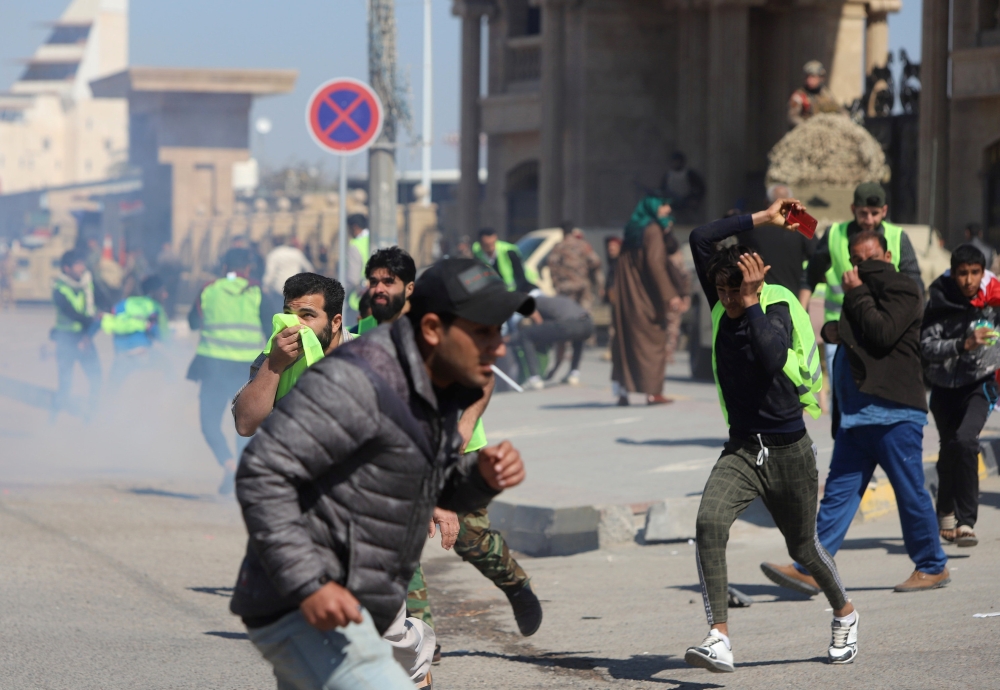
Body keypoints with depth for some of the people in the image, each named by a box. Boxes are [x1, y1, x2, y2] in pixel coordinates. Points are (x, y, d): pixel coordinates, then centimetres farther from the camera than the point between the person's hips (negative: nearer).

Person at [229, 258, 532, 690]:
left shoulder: (437, 384, 9)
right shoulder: (356, 381, -21)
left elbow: (442, 490, 20)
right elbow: (262, 474, -24)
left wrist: (483, 475, -4)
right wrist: (306, 585, -29)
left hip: (348, 613, 10)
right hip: (305, 611, -10)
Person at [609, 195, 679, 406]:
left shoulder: (632, 230, 14)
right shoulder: (653, 230, -9)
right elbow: (655, 263, -20)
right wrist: (669, 294, -21)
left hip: (626, 295, 7)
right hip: (646, 296, -7)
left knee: (625, 340, 8)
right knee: (653, 340, -1)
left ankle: (622, 390, 3)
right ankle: (652, 392, -4)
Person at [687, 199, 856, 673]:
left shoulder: (777, 310, -13)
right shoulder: (722, 307, 1)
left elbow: (773, 359, -33)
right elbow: (701, 239, 2)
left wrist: (751, 304, -28)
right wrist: (763, 219, 1)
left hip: (788, 451, -4)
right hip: (741, 450, 4)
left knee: (803, 547, 14)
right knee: (709, 524, -23)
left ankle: (844, 613, 45)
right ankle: (719, 639, -27)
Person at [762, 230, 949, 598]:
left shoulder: (902, 290, -5)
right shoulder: (864, 293, 21)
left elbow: (882, 333, -18)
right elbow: (849, 336, 33)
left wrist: (856, 294, -9)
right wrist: (831, 330, 10)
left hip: (894, 412, -8)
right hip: (856, 412, 8)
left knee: (910, 492, 0)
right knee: (839, 490, 2)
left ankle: (932, 567, 13)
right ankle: (810, 569, -2)